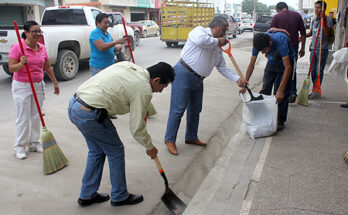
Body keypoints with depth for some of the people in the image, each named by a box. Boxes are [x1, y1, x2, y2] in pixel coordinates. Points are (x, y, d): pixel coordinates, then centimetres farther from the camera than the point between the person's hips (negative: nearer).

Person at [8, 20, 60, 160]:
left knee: (36, 116, 10)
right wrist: (21, 64, -33)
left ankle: (34, 143, 23)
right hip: (21, 86, -5)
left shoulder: (42, 48, 5)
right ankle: (20, 147, 13)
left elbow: (48, 67, 14)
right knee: (23, 118, -1)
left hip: (38, 85, 5)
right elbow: (11, 68, -14)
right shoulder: (17, 47, -12)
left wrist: (55, 82, 16)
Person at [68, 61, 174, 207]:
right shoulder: (144, 90, -11)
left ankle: (87, 195, 36)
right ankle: (119, 197, 27)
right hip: (90, 115, -9)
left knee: (96, 151, 23)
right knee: (115, 151, 11)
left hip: (74, 104, 9)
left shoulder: (128, 65, 12)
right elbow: (136, 128, -8)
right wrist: (150, 147, 10)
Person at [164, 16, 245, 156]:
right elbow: (200, 40, -30)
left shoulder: (217, 49, 18)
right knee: (178, 109, -6)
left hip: (198, 80, 9)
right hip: (184, 74, -9)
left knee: (195, 110, 15)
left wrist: (237, 79, 7)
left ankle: (191, 137, 32)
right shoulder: (199, 30, -5)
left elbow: (223, 67, 18)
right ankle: (169, 140, 7)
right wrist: (217, 41, -14)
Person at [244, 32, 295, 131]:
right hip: (272, 61, 5)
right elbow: (251, 64, -14)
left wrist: (280, 90, -43)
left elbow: (288, 68, -39)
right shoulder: (258, 43, -25)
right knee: (265, 89, 4)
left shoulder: (280, 41, -39)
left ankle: (280, 120, 0)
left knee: (282, 94, -12)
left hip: (286, 61, -4)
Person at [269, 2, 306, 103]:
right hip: (294, 48, 2)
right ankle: (293, 93, 7)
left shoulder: (277, 17, -2)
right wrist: (302, 48, 12)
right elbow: (303, 33, 5)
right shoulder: (297, 15, 6)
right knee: (292, 70, 15)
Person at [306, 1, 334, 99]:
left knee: (319, 71, -6)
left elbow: (327, 33, -18)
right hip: (313, 48, 6)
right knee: (313, 71, 8)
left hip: (322, 49, -6)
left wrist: (324, 20, -24)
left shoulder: (328, 20, -4)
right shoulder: (314, 20, 15)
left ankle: (316, 91, -1)